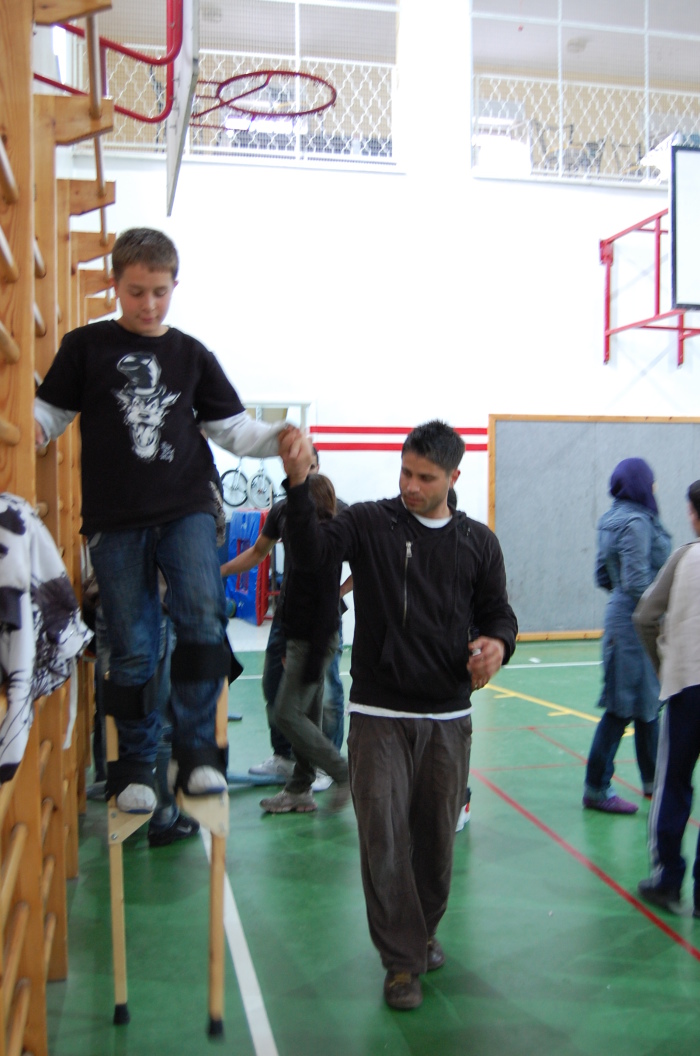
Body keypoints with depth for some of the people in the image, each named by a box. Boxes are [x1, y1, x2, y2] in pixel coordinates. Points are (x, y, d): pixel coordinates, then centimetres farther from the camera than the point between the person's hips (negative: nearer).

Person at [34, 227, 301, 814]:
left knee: (204, 618, -20)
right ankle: (135, 763, 21)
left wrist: (277, 438, -5)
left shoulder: (192, 355, 11)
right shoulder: (86, 347, 6)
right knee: (132, 650, 3)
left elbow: (232, 428, 12)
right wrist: (31, 428, -16)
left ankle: (195, 748, -3)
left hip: (187, 508, 1)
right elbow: (49, 413, 7)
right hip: (115, 520, 0)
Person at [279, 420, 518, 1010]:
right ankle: (403, 959, 16)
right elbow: (312, 551, -18)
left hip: (448, 718, 3)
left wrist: (497, 643, -11)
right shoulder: (370, 523, -2)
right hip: (378, 716, -2)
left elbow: (498, 612, 12)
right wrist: (298, 485, -34)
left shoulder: (478, 542, 6)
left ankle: (423, 933, 39)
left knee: (437, 836, 14)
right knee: (384, 837, -3)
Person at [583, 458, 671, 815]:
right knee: (625, 704, -2)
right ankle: (597, 788, 6)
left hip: (622, 615, 10)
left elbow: (602, 576, 15)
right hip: (636, 621, -10)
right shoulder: (636, 522, -17)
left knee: (648, 700, 19)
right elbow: (637, 582, -22)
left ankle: (653, 778, 32)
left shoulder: (613, 519, 12)